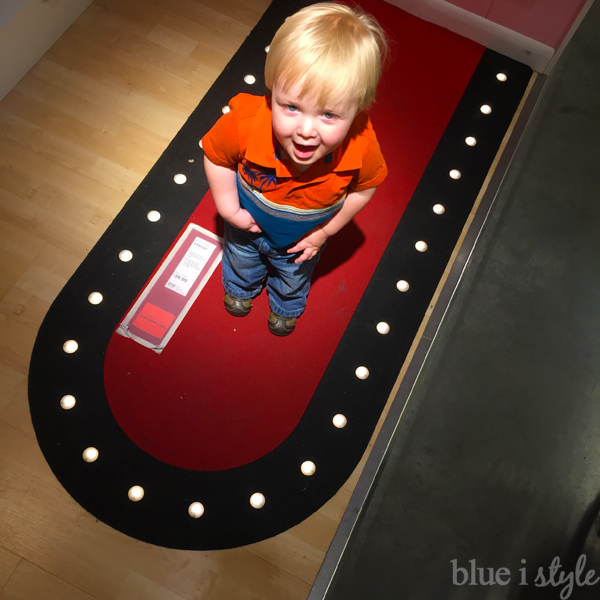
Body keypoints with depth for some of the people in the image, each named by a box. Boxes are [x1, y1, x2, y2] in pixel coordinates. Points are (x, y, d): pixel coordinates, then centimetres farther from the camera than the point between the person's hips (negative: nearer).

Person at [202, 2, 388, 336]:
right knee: (241, 262, 36)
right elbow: (216, 156, -20)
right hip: (248, 224, 0)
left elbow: (365, 187, -17)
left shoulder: (361, 146, -41)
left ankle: (286, 307, 72)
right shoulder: (244, 123, -43)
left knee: (294, 280, 35)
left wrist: (325, 231, -13)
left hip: (303, 239, 1)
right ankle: (241, 288, 74)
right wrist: (229, 209, -21)